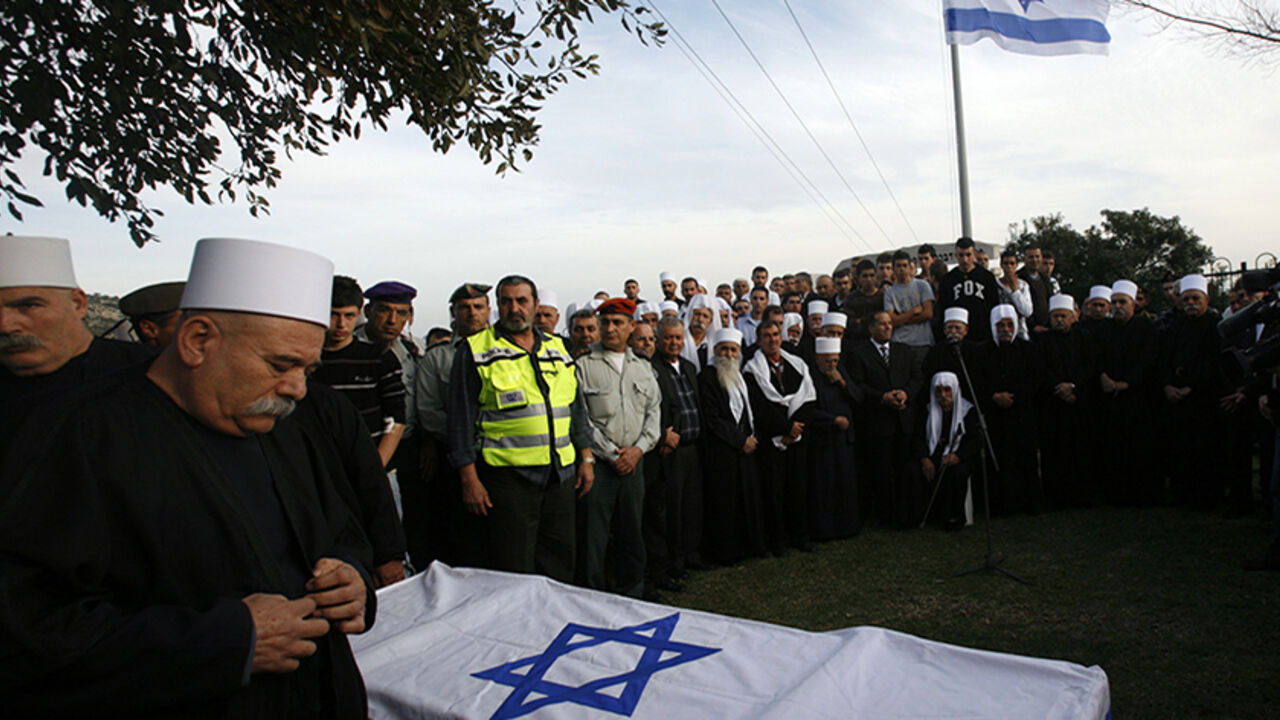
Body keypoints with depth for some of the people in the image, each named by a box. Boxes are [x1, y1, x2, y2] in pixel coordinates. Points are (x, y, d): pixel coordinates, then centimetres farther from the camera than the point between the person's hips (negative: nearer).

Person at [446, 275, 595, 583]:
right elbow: (461, 418, -4)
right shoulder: (476, 352, -2)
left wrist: (586, 458, 12)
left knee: (560, 563, 13)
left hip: (561, 474, 5)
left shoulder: (556, 348, 13)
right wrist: (469, 478, -9)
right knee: (513, 572, 1)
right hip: (508, 476, -5)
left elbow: (576, 407, 18)